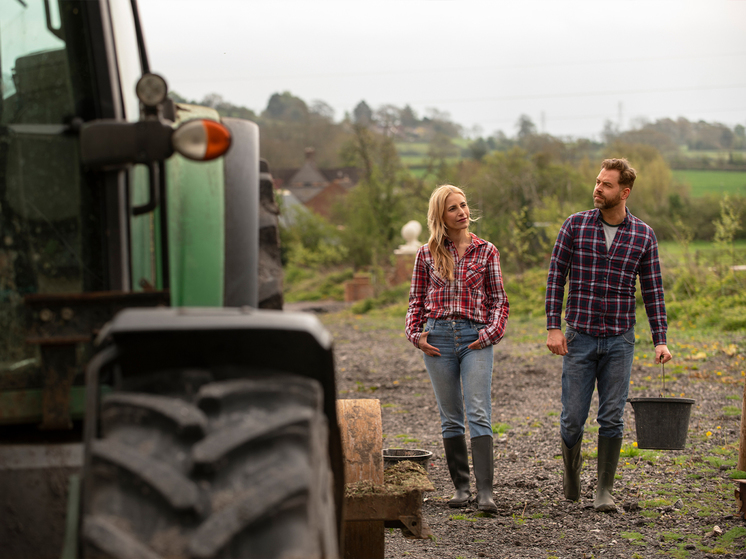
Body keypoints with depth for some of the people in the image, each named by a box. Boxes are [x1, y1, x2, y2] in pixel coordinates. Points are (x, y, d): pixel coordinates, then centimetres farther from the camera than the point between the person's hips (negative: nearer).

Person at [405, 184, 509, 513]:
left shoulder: (486, 251, 6)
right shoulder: (427, 254, 8)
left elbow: (499, 300, 8)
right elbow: (417, 300, 14)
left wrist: (491, 332, -6)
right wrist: (415, 334, 0)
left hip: (475, 338, -2)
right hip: (438, 338, 2)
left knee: (479, 414, -12)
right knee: (450, 418, 6)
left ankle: (484, 491, -16)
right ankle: (461, 486, 14)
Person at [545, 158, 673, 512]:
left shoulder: (643, 236, 1)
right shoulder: (575, 225, -2)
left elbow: (653, 291, 4)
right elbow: (556, 277, 0)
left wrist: (660, 341, -4)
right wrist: (553, 327, -8)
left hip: (620, 340, 0)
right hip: (579, 338, 0)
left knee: (612, 418, -2)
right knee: (573, 419, 1)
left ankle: (604, 491, 7)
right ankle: (572, 463, 31)